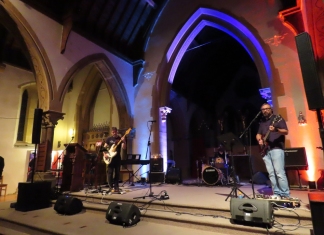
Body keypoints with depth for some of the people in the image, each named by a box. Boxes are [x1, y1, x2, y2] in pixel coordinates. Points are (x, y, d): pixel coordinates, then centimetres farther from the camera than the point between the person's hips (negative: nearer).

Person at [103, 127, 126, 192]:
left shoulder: (120, 138, 3)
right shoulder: (109, 138, 4)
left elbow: (124, 148, -8)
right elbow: (104, 147, 3)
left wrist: (124, 142, -25)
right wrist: (105, 154, -12)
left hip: (117, 158, 1)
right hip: (110, 158, -1)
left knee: (117, 173, 6)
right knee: (110, 173, -1)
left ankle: (116, 187, 16)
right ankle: (111, 187, 7)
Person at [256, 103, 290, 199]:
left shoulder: (278, 119, 2)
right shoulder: (262, 123, 21)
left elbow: (286, 131, -8)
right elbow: (258, 134, 25)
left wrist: (276, 130, -27)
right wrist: (260, 140, 3)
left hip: (277, 148, -6)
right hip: (265, 150, 6)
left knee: (279, 172, -10)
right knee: (271, 173, 5)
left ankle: (286, 195, -2)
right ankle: (277, 193, 11)